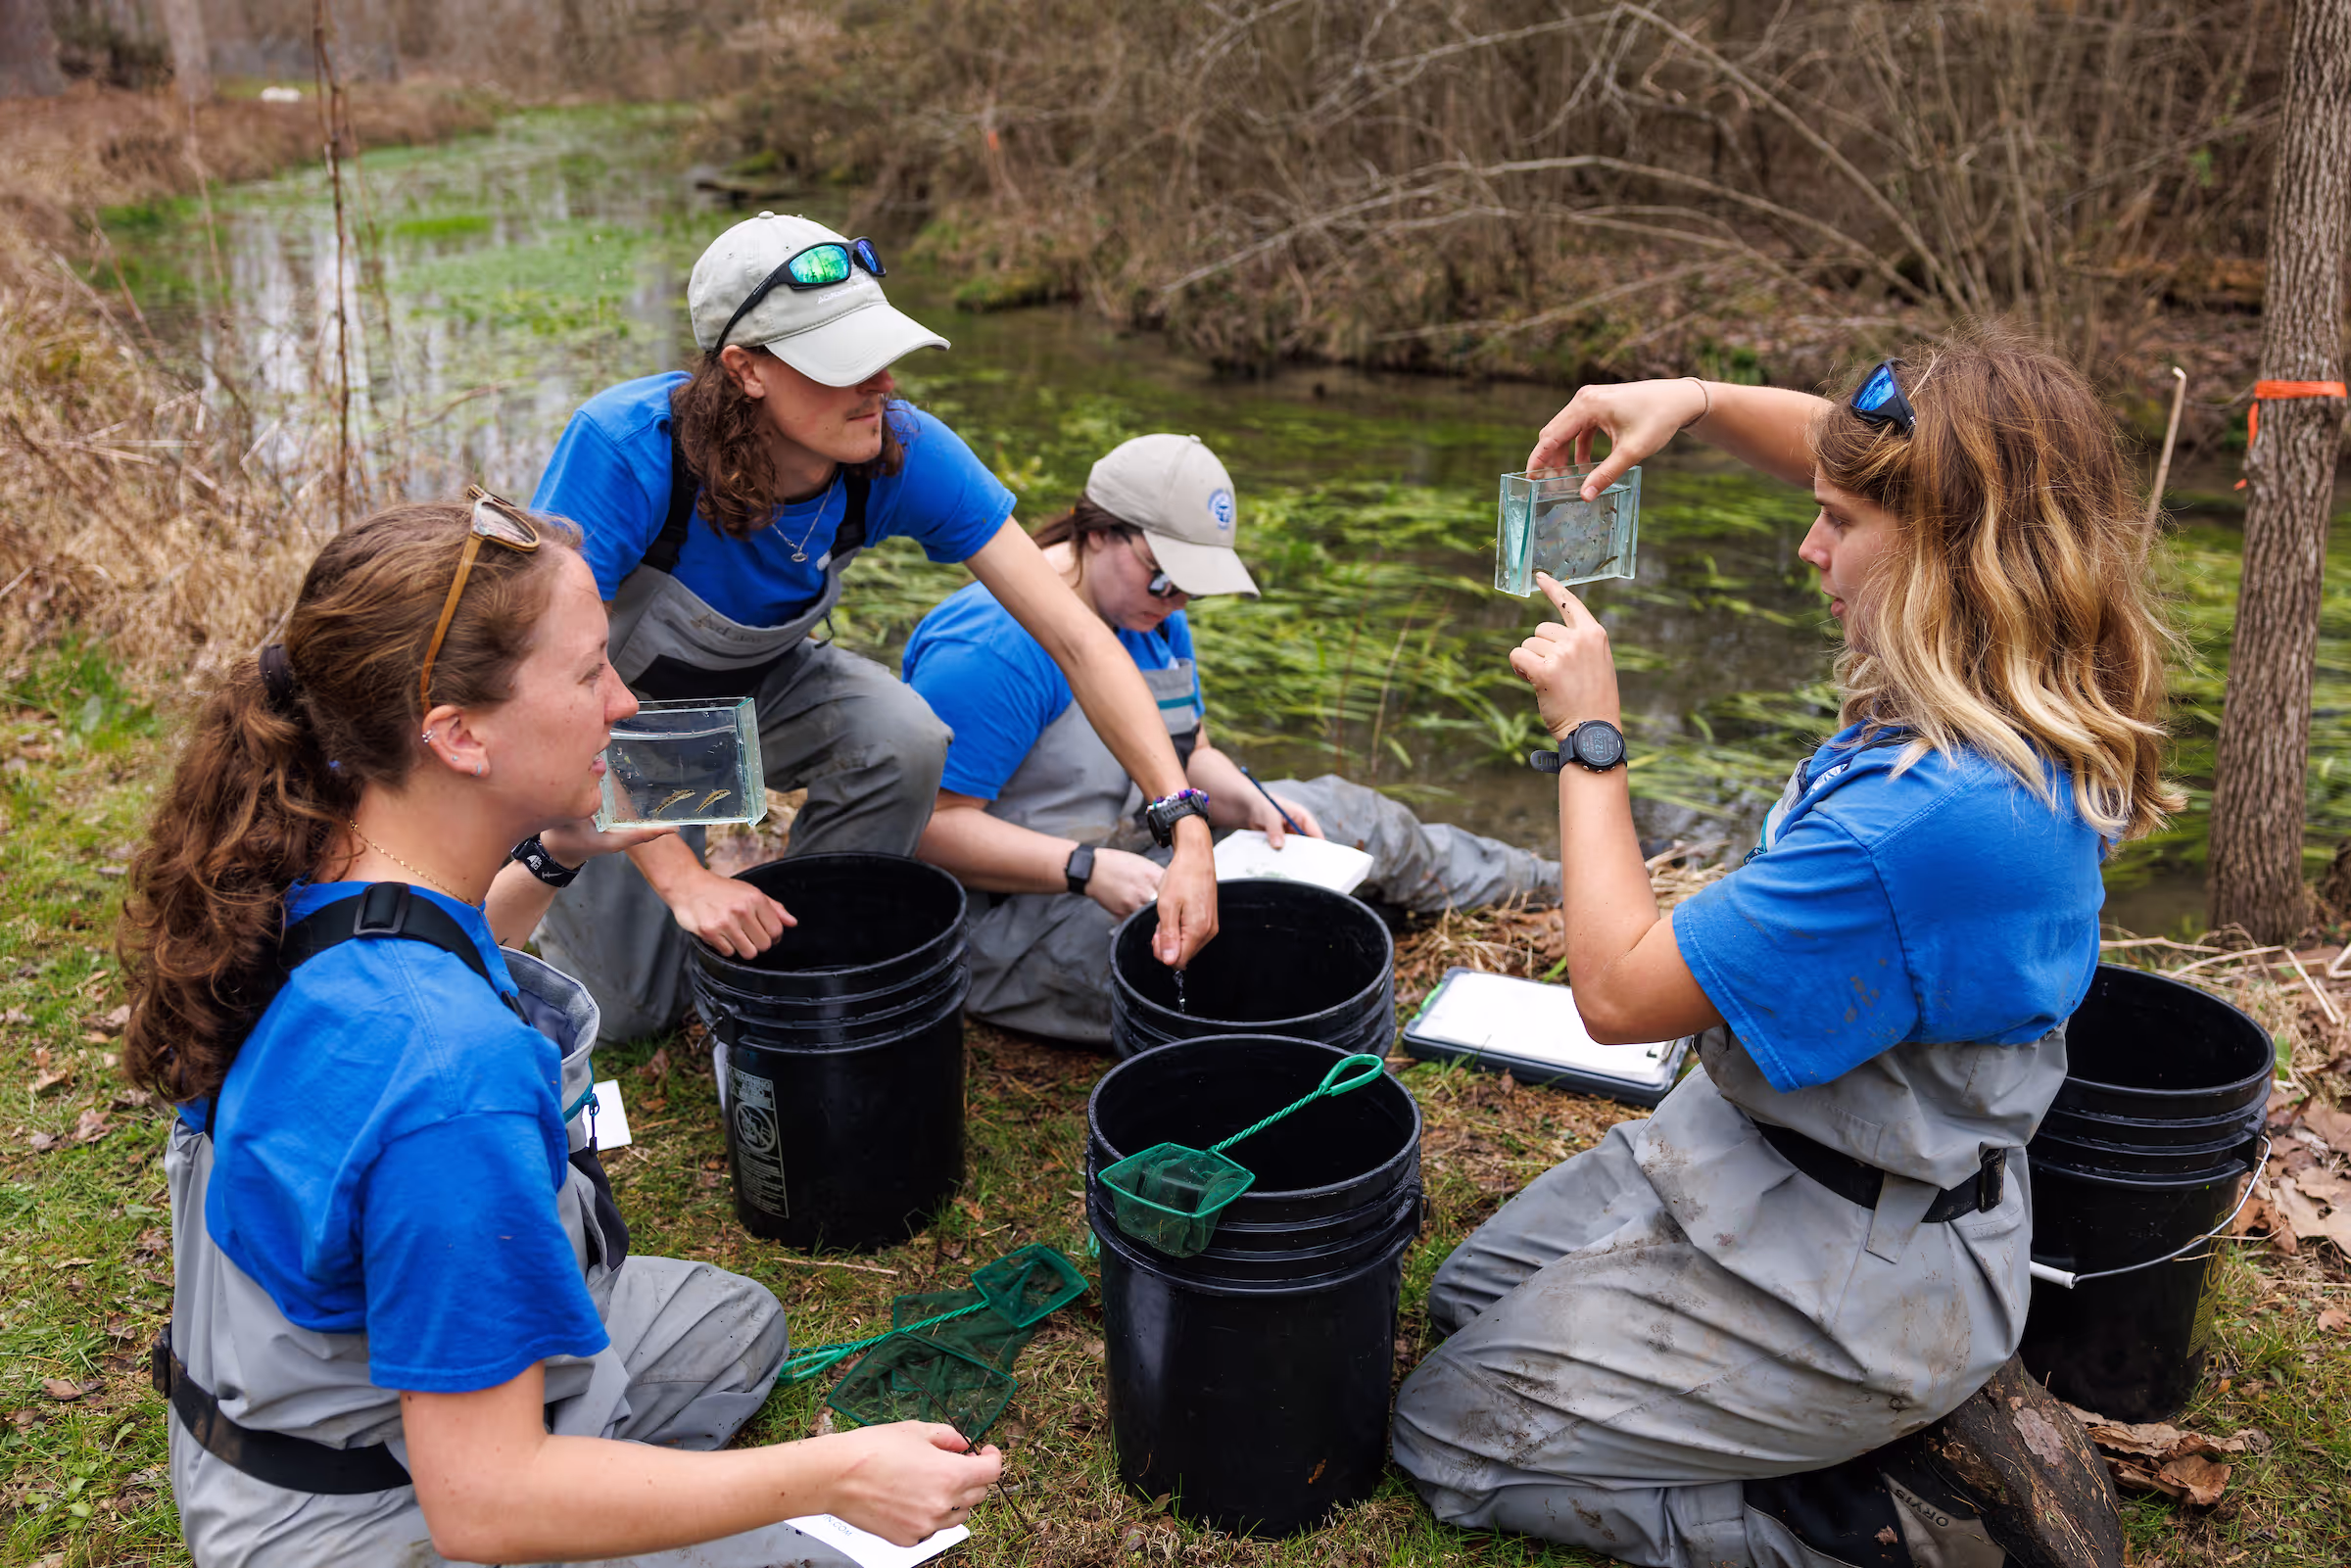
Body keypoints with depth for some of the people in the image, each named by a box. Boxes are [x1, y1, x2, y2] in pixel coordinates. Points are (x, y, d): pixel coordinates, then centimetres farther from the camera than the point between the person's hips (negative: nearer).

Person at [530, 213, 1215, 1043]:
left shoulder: (902, 452, -28)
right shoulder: (624, 448, -37)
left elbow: (1076, 638, -28)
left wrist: (1184, 822, -38)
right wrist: (682, 877, -35)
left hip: (762, 679, 3)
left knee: (903, 741, -30)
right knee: (626, 1008, -3)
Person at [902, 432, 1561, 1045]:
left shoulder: (1154, 618, 4)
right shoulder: (993, 647, -27)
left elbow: (1190, 759, 14)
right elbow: (934, 823, -29)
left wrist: (1250, 804, -8)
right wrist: (1086, 869, -37)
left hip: (1143, 854, 9)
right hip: (1019, 904, -8)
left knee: (1352, 816, 10)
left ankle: (1545, 887, 28)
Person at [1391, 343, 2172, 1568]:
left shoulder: (1933, 813, -36)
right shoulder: (2021, 697, -7)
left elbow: (1619, 990, -27)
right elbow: (1856, 451, 12)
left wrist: (1589, 735, -19)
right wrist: (1696, 399, -4)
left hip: (1845, 1266, -9)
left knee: (1448, 1431, 2)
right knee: (1465, 1297, 22)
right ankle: (1919, 1397, 15)